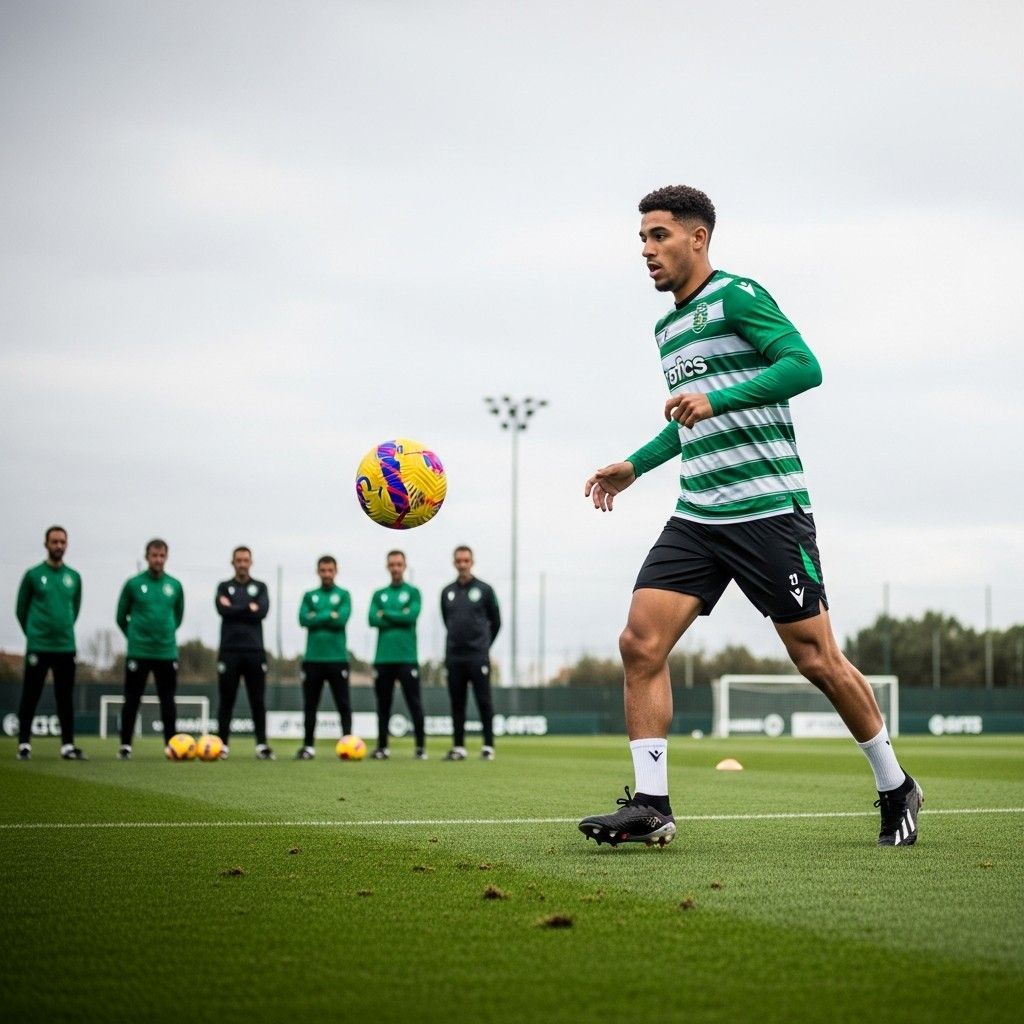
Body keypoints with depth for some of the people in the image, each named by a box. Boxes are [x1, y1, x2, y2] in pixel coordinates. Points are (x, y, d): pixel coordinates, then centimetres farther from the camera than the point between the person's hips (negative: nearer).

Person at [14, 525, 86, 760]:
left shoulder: (74, 577, 7)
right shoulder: (33, 575, -2)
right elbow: (21, 609, 5)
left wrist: (64, 630, 13)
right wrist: (33, 633, 7)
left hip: (66, 647, 3)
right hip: (38, 647, -3)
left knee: (65, 699, 4)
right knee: (30, 697, -1)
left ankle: (67, 745, 7)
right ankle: (24, 744, 5)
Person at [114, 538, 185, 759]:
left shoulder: (175, 586, 5)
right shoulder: (133, 584, -1)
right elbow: (121, 617, 7)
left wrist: (165, 634, 12)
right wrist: (135, 636, 6)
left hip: (167, 652, 2)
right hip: (138, 653, -2)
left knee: (168, 702, 5)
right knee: (132, 701, 1)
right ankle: (125, 746, 7)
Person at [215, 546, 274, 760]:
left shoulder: (260, 587, 12)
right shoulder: (224, 587, 10)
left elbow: (262, 611, -6)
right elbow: (223, 610, -8)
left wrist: (235, 609, -6)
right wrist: (249, 609, -6)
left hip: (254, 651, 1)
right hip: (229, 649, 0)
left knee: (258, 700, 0)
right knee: (226, 700, 2)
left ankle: (261, 745, 1)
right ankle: (222, 744, 6)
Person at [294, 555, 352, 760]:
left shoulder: (343, 595, 6)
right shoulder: (309, 596, 12)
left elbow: (341, 619, -10)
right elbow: (303, 619, -4)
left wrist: (317, 618, -6)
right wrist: (329, 615, -7)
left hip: (337, 657, -2)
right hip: (313, 657, 2)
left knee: (343, 704, -3)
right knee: (309, 705, 5)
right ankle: (308, 746, 11)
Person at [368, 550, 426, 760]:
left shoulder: (413, 592, 6)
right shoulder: (379, 594, 13)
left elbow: (411, 616, -10)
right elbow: (373, 620, -1)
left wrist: (386, 614, -4)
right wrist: (399, 617, -6)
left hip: (407, 657, -3)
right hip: (383, 658, 3)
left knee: (414, 703, -5)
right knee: (383, 704, 6)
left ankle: (421, 746, -3)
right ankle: (382, 747, 13)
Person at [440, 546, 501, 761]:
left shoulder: (484, 590, 0)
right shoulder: (447, 592, 10)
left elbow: (496, 622, 8)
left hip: (478, 657, -3)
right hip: (454, 656, 3)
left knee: (484, 702, -4)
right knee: (457, 703, 5)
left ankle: (488, 746, -1)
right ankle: (458, 747, 9)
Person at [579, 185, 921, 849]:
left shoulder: (737, 296, -6)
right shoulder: (668, 329, 19)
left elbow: (805, 365, -18)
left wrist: (717, 399, -26)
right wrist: (635, 466, 25)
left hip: (768, 512, -7)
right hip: (696, 519, 8)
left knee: (817, 660, -1)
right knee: (641, 643, -9)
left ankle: (896, 789, 18)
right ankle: (650, 806, -6)